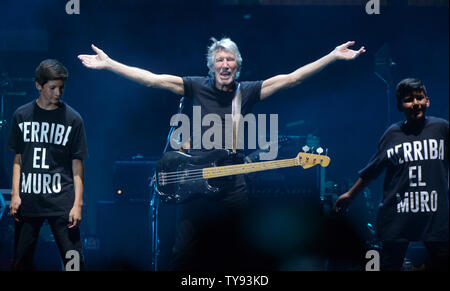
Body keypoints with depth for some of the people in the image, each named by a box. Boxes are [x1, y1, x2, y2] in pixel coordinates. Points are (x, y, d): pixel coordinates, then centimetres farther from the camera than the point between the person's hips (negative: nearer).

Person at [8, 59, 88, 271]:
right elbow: (18, 159, 11)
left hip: (61, 202, -2)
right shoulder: (21, 115, 6)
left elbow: (77, 164, 1)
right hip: (27, 200, 2)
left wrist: (78, 203, -4)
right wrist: (15, 194, 2)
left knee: (73, 260, -5)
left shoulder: (72, 119, 1)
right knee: (21, 261, 6)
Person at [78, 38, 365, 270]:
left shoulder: (247, 92, 4)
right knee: (186, 255, 1)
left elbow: (292, 78, 0)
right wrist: (108, 64, -10)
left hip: (233, 189, 1)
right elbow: (152, 79, -4)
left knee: (234, 257, 7)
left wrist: (333, 56, -5)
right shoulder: (198, 87, 2)